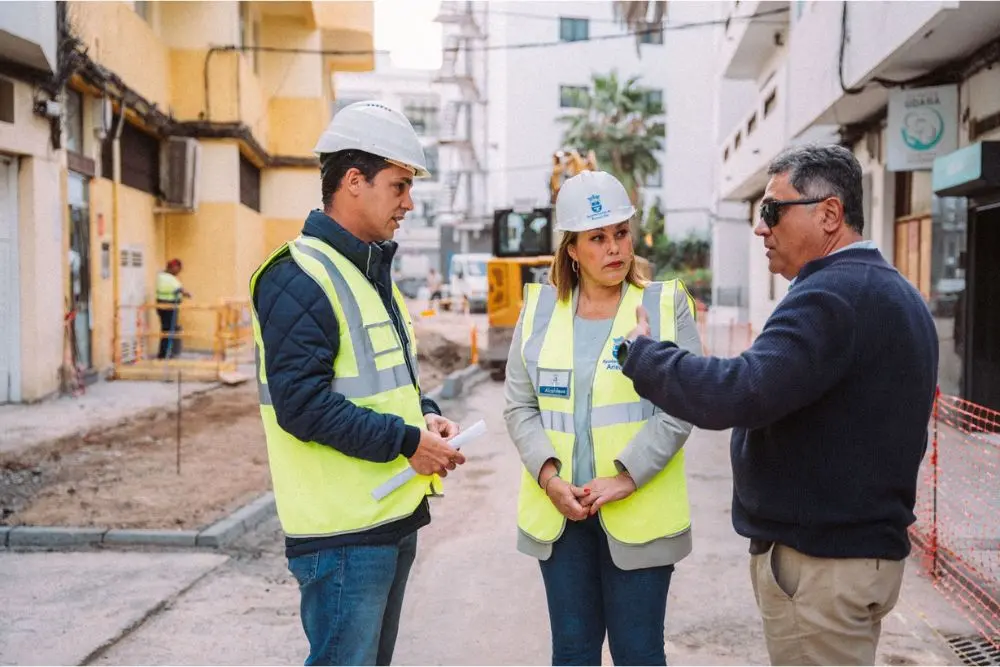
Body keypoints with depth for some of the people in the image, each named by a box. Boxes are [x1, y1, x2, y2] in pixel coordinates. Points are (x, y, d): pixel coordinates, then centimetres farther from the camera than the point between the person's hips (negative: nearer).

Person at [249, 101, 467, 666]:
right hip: (343, 532, -10)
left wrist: (424, 414, 4)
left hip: (395, 516, 10)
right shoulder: (300, 277, -17)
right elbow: (301, 404, -25)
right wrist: (406, 441, -20)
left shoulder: (374, 271, 15)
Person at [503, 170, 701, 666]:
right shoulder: (540, 309, 6)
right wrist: (549, 476, -10)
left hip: (638, 511, -2)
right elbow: (519, 406, 4)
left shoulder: (667, 305, -2)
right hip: (558, 509, 3)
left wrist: (625, 478, -16)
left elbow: (679, 408, -8)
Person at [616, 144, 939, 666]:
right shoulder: (893, 291, 14)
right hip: (869, 542, 10)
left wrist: (641, 352, -16)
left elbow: (738, 394, -29)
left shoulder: (832, 295, -20)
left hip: (819, 563, -10)